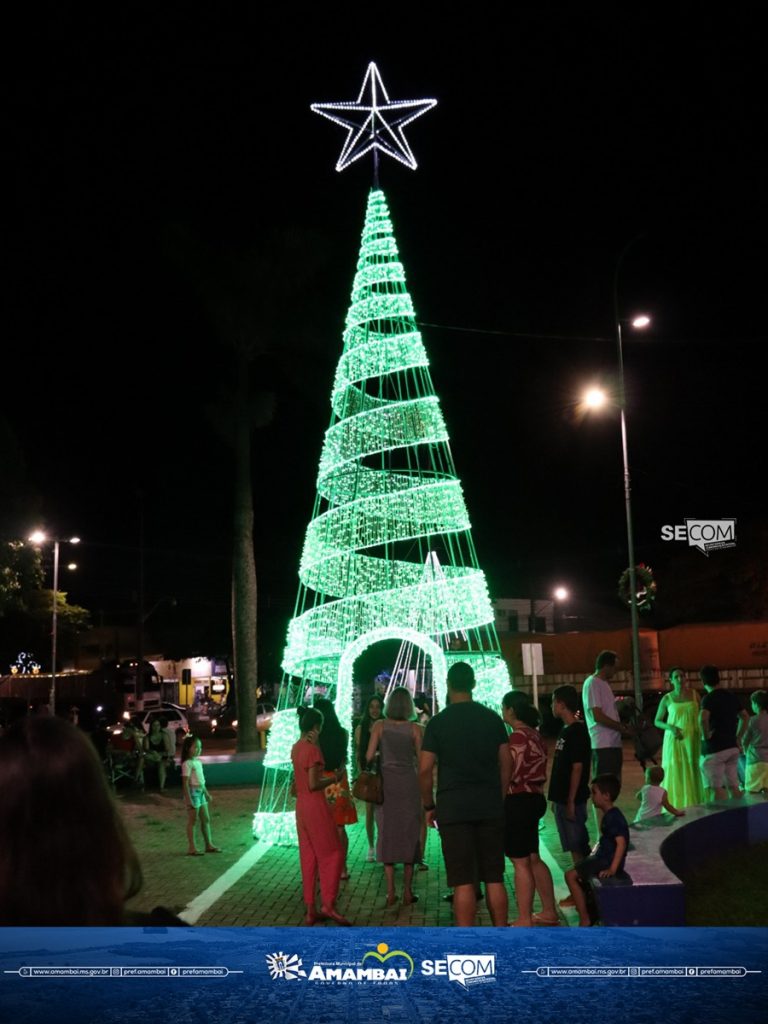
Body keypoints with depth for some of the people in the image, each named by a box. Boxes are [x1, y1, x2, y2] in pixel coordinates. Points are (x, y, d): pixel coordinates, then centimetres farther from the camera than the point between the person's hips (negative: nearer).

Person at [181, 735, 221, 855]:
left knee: (206, 819, 12)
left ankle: (209, 844, 20)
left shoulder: (198, 761, 10)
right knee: (192, 821, -1)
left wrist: (206, 793, 20)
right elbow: (185, 783, -18)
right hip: (193, 792, -9)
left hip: (200, 792, 9)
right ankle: (192, 848, 6)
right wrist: (189, 799, -21)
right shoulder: (187, 763, -16)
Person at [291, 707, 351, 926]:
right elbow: (313, 784, -20)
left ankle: (310, 910, 14)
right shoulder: (313, 750, -16)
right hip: (315, 805, -8)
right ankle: (328, 904, -2)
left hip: (301, 806, 8)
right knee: (332, 853, 2)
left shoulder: (296, 747, 10)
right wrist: (334, 778, -6)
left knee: (308, 857, 11)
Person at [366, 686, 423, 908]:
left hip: (386, 783, 1)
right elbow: (421, 761, -4)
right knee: (409, 834, 9)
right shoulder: (414, 729, -4)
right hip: (409, 783, 0)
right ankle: (407, 891, 10)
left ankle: (391, 892, 8)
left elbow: (369, 756, -5)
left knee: (387, 834, 8)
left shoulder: (379, 726, -3)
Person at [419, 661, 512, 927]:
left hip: (453, 807, -3)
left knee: (463, 882, -2)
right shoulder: (492, 718, 5)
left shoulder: (438, 722, -3)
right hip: (490, 805, 3)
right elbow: (506, 764, 8)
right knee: (494, 878, 10)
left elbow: (425, 769, -6)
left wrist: (429, 806, 5)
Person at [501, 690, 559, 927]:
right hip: (533, 799, 10)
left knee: (521, 863, -1)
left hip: (517, 802, -10)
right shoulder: (534, 734, 11)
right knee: (533, 859, 18)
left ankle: (524, 920, 6)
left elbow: (510, 774, -20)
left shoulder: (518, 737, -18)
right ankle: (549, 912, 25)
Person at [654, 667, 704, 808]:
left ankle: (693, 806, 8)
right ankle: (675, 808, -1)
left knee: (693, 773, 1)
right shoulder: (667, 699, 1)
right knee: (675, 774, -4)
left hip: (692, 739, 2)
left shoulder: (694, 694, 6)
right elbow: (657, 721, 7)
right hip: (674, 740, -2)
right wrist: (670, 727, -11)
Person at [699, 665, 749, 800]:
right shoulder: (731, 696, 10)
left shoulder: (709, 698, -12)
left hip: (714, 748, -7)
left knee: (715, 787, -5)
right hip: (732, 747, 7)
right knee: (733, 786, 10)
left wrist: (705, 735, -15)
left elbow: (703, 718, -30)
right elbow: (744, 716, 21)